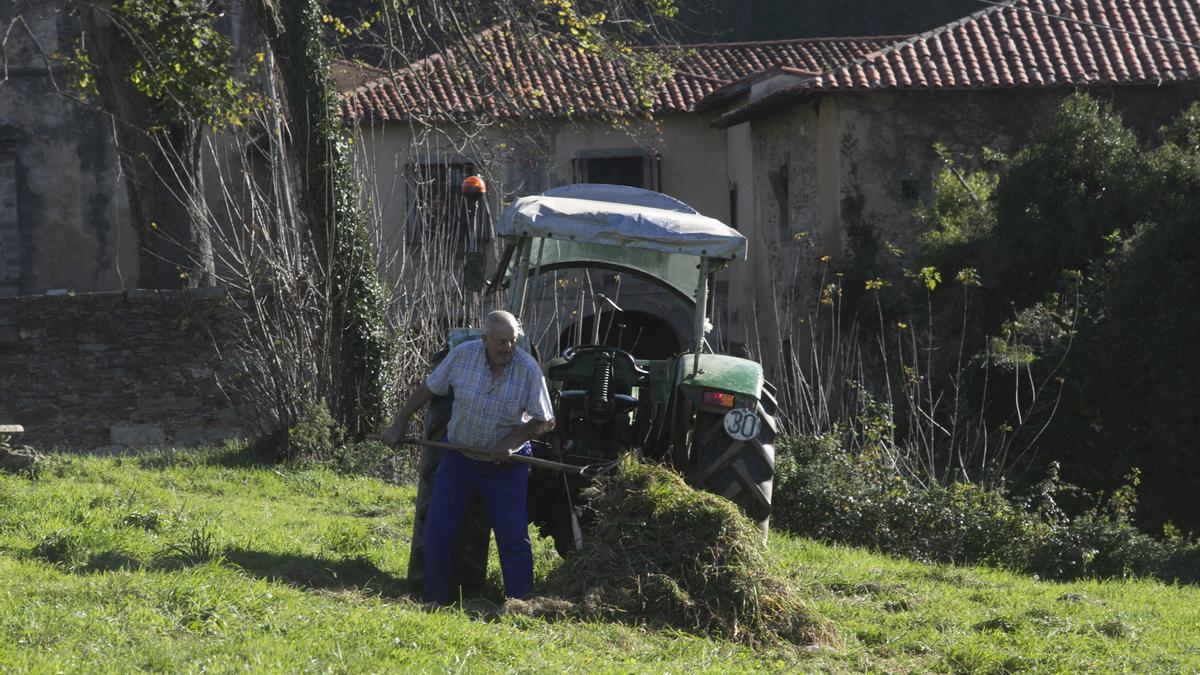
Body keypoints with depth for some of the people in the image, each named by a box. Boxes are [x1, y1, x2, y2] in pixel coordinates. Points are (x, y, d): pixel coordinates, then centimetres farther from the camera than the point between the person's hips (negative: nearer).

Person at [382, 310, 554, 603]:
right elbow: (426, 389, 3)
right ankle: (435, 598, 11)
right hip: (458, 456, 2)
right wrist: (399, 425, 5)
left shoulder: (528, 369, -17)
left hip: (504, 465, -2)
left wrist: (511, 442, -19)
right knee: (437, 529, -1)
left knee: (513, 536, -5)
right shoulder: (463, 355, -13)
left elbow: (545, 421, -7)